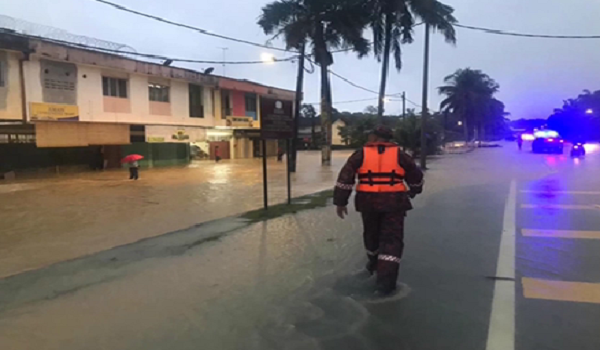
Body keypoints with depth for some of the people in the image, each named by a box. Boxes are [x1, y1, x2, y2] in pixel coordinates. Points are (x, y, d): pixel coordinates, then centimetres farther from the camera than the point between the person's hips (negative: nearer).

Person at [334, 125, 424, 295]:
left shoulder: (361, 154, 1)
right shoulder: (399, 155, 3)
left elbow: (345, 177, -5)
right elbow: (416, 175, 13)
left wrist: (340, 202, 0)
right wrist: (414, 190, 32)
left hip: (368, 201, 1)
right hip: (393, 202, -1)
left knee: (371, 233, 24)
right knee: (392, 239, 2)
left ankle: (374, 263, 46)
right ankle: (385, 281, -7)